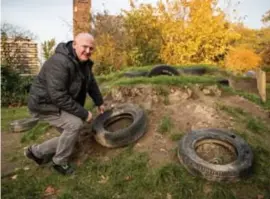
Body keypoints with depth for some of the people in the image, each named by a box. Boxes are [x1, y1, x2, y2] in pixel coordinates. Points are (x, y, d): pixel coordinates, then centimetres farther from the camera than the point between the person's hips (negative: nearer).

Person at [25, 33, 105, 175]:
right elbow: (59, 97, -34)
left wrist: (99, 102, 17)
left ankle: (36, 152, 28)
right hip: (44, 104, -9)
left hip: (62, 104, 9)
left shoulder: (84, 62, -2)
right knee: (75, 124, -24)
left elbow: (91, 83, 12)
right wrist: (84, 113, -28)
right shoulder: (59, 62, -31)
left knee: (70, 136, 8)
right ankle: (60, 162, 0)